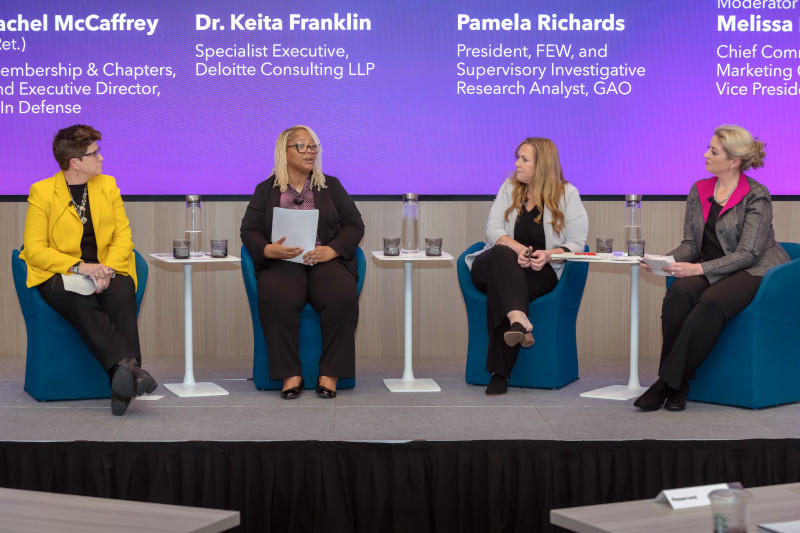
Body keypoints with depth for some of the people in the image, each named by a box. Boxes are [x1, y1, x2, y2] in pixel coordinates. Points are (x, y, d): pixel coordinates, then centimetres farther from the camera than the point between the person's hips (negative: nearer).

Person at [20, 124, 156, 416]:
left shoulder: (108, 185, 12)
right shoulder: (42, 191, 1)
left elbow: (123, 236, 7)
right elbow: (35, 248, -5)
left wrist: (108, 268, -13)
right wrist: (79, 266, -18)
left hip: (105, 271, 2)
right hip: (59, 275, -2)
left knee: (123, 292, -33)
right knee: (79, 302, -37)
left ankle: (124, 384, -46)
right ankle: (126, 365, -50)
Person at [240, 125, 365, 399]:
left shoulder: (331, 186, 19)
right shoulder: (266, 189, 17)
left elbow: (354, 225, 12)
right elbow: (249, 230, 10)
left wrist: (331, 250, -8)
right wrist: (269, 250, -13)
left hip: (326, 261, 1)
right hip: (281, 262, -1)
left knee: (342, 297, -32)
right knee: (276, 299, -35)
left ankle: (330, 374, -21)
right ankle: (290, 374, -25)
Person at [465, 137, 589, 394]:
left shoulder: (567, 194, 4)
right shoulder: (509, 187, 12)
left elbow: (576, 243, -2)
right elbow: (493, 229, -1)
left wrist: (549, 254, -23)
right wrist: (517, 248, -22)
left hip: (541, 272, -2)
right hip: (497, 266, 3)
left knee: (500, 287, -35)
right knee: (502, 254, -35)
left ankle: (500, 373, -38)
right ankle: (519, 321, -59)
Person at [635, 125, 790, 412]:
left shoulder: (756, 195, -9)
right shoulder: (699, 191, 10)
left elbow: (747, 253, -15)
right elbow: (691, 243, 11)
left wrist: (700, 268, -25)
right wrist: (666, 260, -11)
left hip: (755, 271, -5)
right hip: (712, 271, 5)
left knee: (711, 303, -36)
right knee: (678, 293, -29)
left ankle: (669, 382, -27)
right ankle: (676, 386, -25)